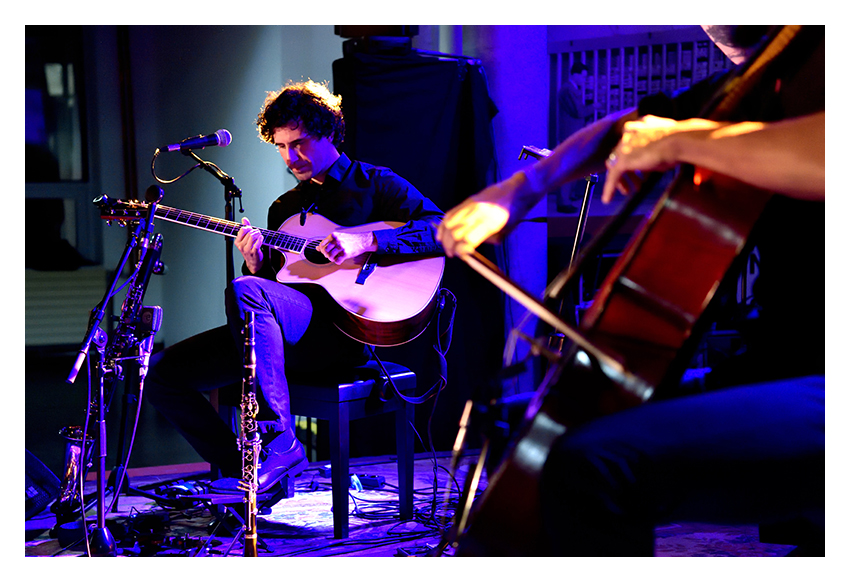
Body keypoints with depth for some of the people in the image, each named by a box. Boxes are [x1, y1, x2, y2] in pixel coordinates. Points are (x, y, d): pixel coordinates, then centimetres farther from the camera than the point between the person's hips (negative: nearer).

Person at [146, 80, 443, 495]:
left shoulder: (374, 183, 7)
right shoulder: (284, 209, 24)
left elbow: (440, 229, -7)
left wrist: (366, 243, -19)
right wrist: (256, 264, -2)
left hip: (346, 330, -7)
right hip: (288, 335, 7)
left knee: (244, 291, -35)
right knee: (162, 372, -7)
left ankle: (276, 442, -32)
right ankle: (241, 471, -6)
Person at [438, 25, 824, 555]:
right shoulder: (768, 77, 18)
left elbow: (826, 158, -35)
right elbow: (628, 127, 33)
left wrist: (685, 139, -19)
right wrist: (516, 191, 21)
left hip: (820, 389, -10)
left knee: (591, 464, -32)